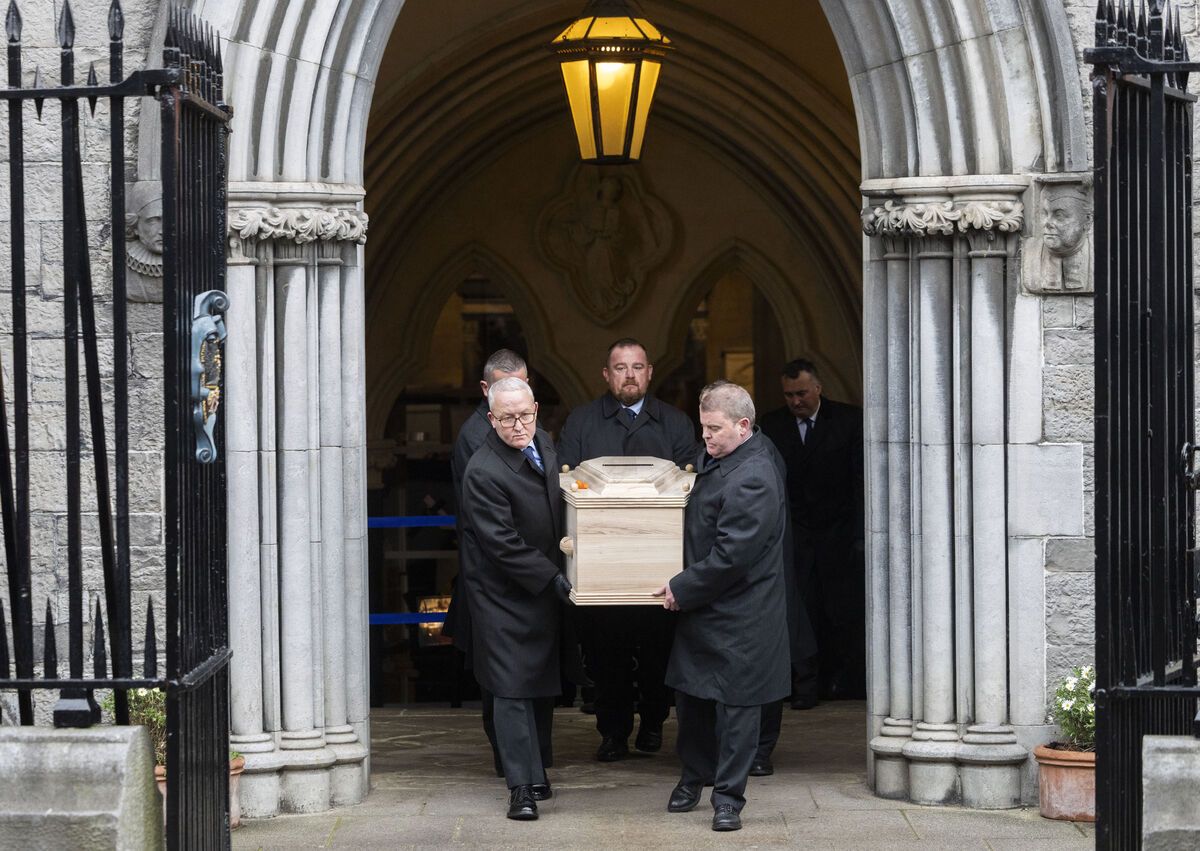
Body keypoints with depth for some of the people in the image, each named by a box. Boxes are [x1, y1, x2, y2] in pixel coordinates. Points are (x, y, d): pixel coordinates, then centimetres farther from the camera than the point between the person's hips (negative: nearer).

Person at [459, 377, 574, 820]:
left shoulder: (544, 446, 4)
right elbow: (503, 546, -22)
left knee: (541, 684, 14)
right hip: (505, 595, -8)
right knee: (512, 689, -6)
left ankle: (535, 771, 25)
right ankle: (522, 787, -3)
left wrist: (560, 574, 14)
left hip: (544, 588, 8)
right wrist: (553, 580, -20)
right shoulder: (483, 472, -22)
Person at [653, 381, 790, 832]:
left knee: (735, 706, 1)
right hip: (702, 609, 9)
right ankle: (693, 777, 34)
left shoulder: (752, 480, -24)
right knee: (691, 696, 17)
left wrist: (682, 588, -15)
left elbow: (730, 556, -25)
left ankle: (728, 797, 9)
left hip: (738, 621, -9)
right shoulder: (717, 457, 7)